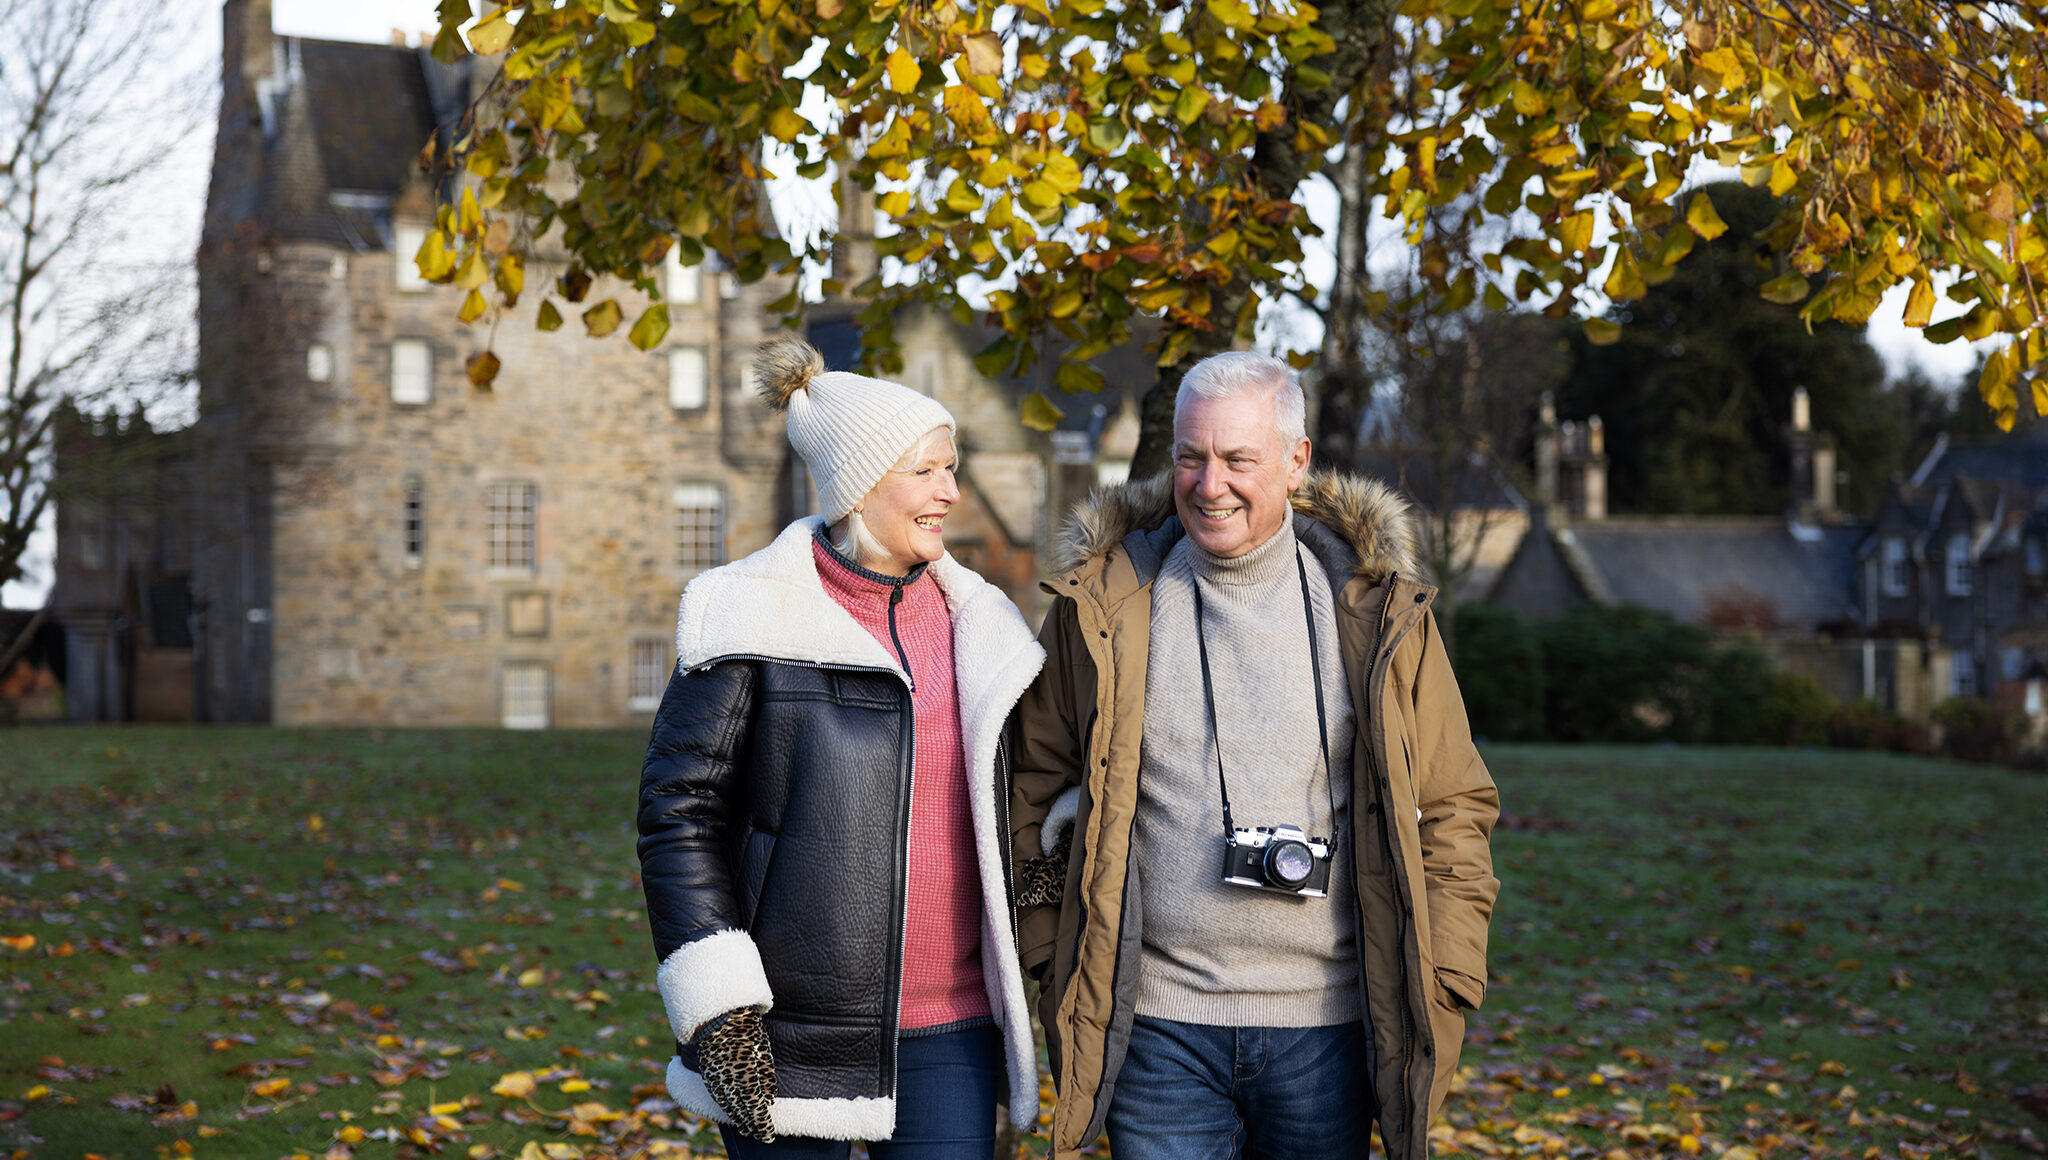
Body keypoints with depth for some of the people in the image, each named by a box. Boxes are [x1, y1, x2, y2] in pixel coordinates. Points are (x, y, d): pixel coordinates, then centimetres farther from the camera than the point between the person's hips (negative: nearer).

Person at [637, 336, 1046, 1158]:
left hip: (949, 1029, 4)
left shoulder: (976, 622, 10)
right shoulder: (752, 619, -5)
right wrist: (717, 1006, -13)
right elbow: (679, 811, -7)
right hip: (789, 1031, -4)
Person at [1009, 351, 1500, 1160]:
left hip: (1327, 1027, 1)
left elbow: (1449, 810, 8)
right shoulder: (1102, 607, 2)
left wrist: (1439, 992, 1)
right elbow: (1036, 790, 10)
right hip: (1157, 1024, 0)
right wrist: (1058, 972, 4)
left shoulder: (1377, 613, 2)